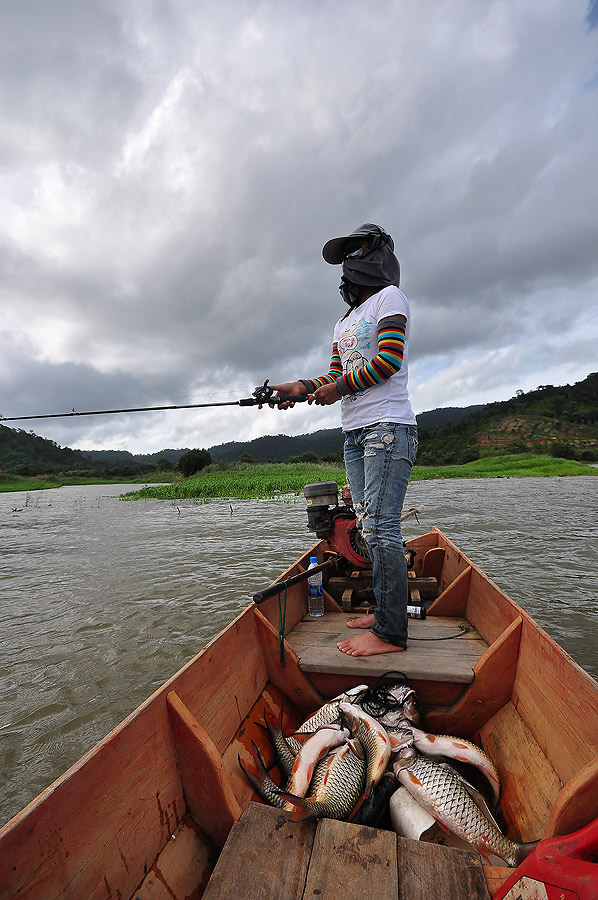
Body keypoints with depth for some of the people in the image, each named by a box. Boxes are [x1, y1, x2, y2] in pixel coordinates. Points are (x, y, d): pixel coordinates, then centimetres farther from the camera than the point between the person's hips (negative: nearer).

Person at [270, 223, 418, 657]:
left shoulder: (389, 296, 4)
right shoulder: (345, 321, 27)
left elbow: (389, 359, -10)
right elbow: (336, 376, 21)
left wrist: (339, 388, -7)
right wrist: (298, 387, 5)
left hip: (387, 427, -8)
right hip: (354, 434, 8)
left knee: (381, 526, -12)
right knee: (369, 527, 8)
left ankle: (391, 632, -3)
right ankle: (386, 612, 19)